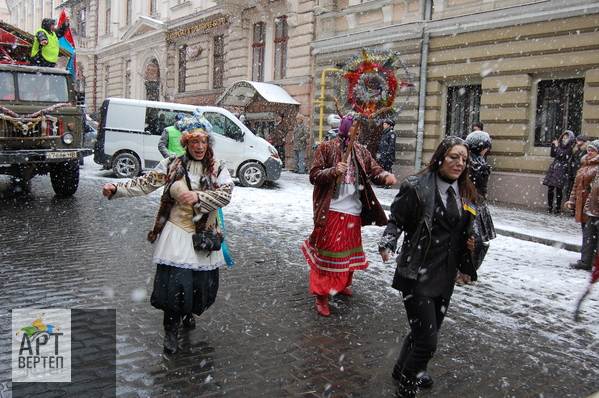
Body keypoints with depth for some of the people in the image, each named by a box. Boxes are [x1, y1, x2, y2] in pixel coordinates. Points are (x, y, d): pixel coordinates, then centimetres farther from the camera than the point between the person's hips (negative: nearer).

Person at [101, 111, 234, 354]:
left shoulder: (217, 167, 2)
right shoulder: (172, 164, 2)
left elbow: (226, 193, -12)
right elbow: (145, 184, 0)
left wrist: (198, 196, -25)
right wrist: (116, 190, -12)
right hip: (177, 232, -1)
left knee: (203, 280, 8)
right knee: (173, 280, -9)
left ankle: (188, 312, 39)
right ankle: (171, 329, 10)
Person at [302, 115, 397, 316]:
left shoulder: (361, 150, 9)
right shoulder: (327, 147, -5)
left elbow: (374, 169, -1)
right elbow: (314, 175, -9)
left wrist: (386, 176, -23)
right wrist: (333, 171, -27)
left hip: (353, 211, 6)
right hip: (331, 211, -6)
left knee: (349, 250, 18)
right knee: (327, 252, -3)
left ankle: (341, 284, 40)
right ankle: (321, 296, 7)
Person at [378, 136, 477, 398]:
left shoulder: (466, 193, 8)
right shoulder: (417, 187, -12)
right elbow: (396, 220, -8)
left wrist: (471, 244, 0)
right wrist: (387, 244, -25)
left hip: (446, 276, 7)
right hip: (418, 275, -7)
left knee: (426, 330, 20)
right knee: (427, 339, -7)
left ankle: (404, 370, 46)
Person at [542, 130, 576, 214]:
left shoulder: (569, 148, -3)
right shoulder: (560, 146, 16)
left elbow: (561, 154, -17)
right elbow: (552, 155, 16)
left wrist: (556, 146, -5)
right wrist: (553, 146, 5)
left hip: (561, 170, -6)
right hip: (553, 168, 6)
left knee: (558, 189, -5)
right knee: (550, 188, 2)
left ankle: (558, 208, 3)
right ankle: (549, 206, 10)